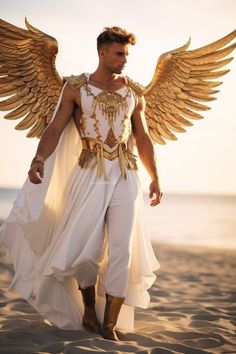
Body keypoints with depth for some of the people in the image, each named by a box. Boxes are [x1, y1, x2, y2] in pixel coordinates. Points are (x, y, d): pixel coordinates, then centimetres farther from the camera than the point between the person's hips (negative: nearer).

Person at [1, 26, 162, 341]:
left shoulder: (134, 91, 11)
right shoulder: (76, 87, 4)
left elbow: (143, 139, 17)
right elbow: (55, 128, -5)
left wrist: (155, 178, 14)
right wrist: (39, 158, -23)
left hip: (126, 177, 2)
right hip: (90, 174, -2)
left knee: (122, 251, -4)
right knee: (85, 249, -4)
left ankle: (109, 325, 5)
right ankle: (89, 308, 24)